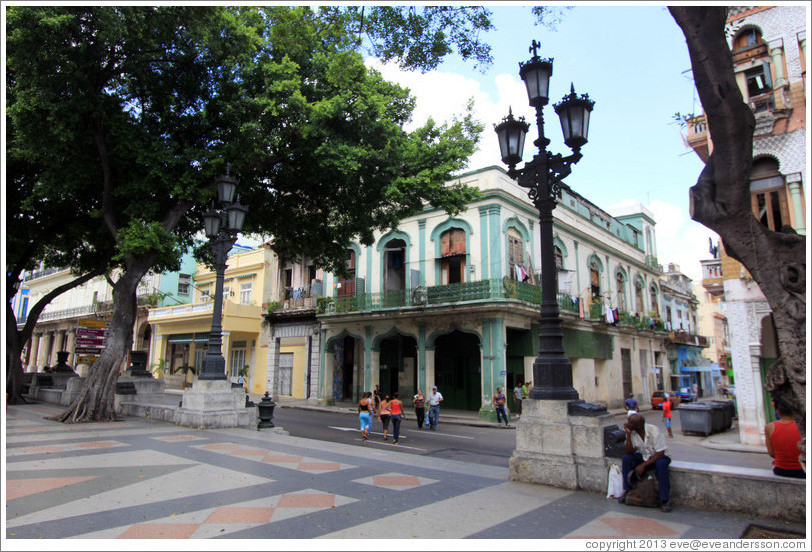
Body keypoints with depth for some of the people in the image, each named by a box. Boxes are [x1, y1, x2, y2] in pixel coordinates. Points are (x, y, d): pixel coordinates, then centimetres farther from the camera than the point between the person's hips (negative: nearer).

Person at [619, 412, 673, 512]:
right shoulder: (632, 432, -13)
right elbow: (629, 452, -17)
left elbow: (660, 453, -24)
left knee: (661, 464, -35)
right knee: (626, 459, -21)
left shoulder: (653, 431, -26)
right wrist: (628, 434, -28)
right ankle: (627, 492, -8)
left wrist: (643, 465, -29)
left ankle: (665, 500, -24)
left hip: (658, 456, -4)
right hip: (642, 456, 4)